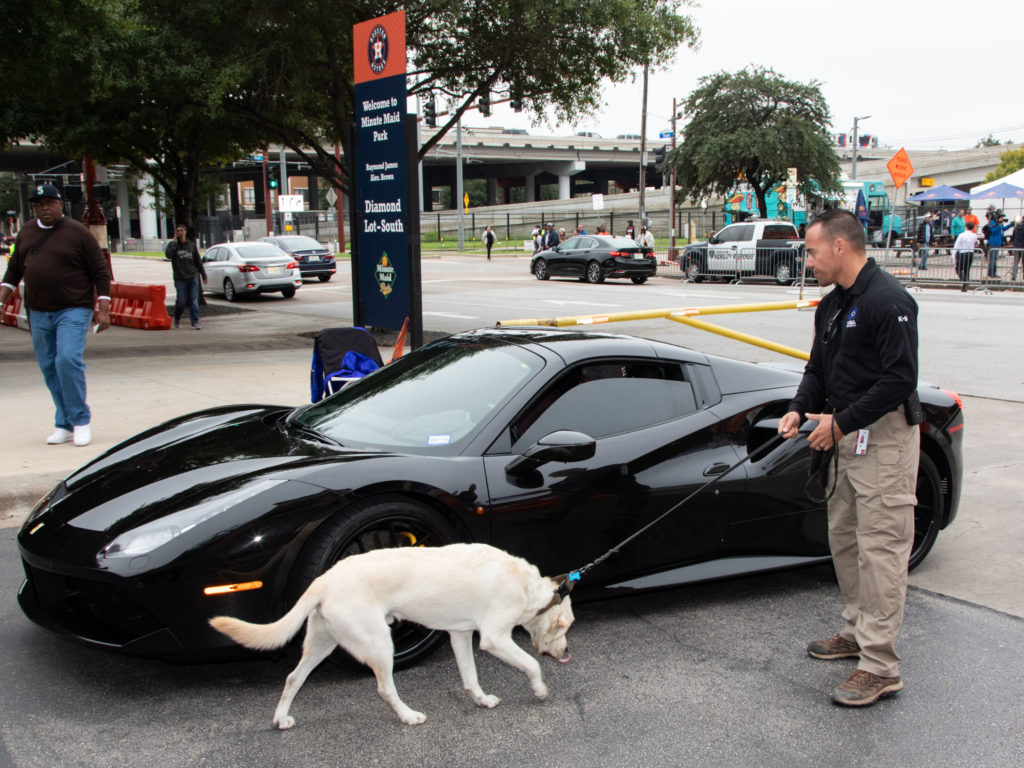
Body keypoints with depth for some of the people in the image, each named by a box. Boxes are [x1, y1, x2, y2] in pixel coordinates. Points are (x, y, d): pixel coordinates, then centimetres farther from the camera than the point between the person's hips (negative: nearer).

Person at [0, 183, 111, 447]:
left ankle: (81, 421, -7)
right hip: (38, 314, 6)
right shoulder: (26, 233, 12)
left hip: (73, 310, -6)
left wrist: (103, 309, -9)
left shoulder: (78, 232, -4)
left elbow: (101, 272, -4)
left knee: (68, 359, -20)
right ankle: (64, 424, 17)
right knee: (49, 367, 7)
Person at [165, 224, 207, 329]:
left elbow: (198, 261, 16)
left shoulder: (192, 245, 11)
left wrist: (204, 275, 13)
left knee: (194, 301, -3)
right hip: (180, 278, -2)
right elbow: (168, 255, -17)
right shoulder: (173, 245, 4)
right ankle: (177, 319, 23)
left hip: (193, 277, 2)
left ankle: (195, 322, -1)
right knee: (181, 301, -1)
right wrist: (175, 242, -13)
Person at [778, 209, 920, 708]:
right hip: (846, 438, 10)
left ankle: (880, 667, -3)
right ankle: (858, 630, 32)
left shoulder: (888, 301, -17)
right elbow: (819, 369, 19)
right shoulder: (832, 305, 13)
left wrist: (840, 422, -18)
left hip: (885, 438, -10)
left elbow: (899, 379, -22)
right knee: (844, 540, 17)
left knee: (880, 548, -7)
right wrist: (800, 409, 1)